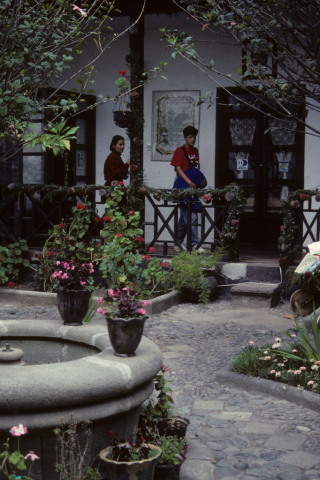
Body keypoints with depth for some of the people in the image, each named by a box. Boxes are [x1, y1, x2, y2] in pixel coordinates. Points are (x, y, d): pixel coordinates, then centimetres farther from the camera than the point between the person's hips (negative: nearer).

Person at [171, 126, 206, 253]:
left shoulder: (195, 151, 16)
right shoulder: (179, 151, -6)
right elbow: (178, 169, -12)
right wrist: (189, 182, -22)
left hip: (194, 187, 7)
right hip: (184, 188, -7)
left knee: (184, 218, 12)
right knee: (191, 217, -12)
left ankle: (178, 244, 20)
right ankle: (195, 244, -12)